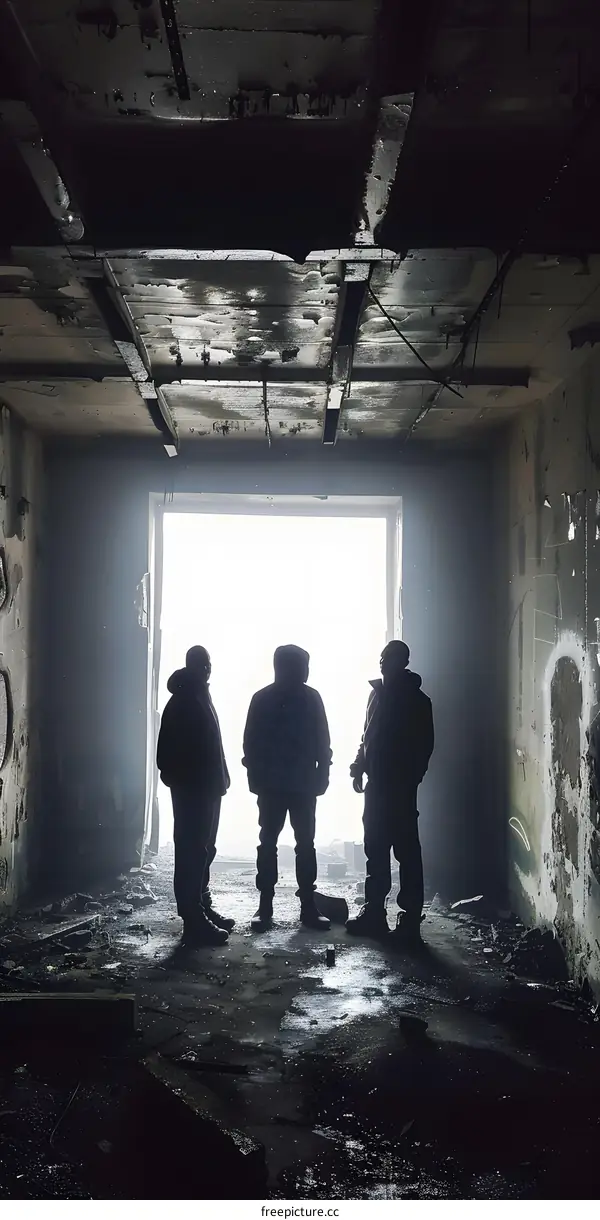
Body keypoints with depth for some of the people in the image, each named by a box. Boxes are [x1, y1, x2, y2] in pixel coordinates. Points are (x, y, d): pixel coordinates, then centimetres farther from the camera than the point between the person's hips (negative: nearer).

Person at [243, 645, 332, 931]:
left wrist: (322, 774, -1)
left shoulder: (310, 698, 1)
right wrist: (255, 777, -6)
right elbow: (251, 742, -1)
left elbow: (322, 741, 5)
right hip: (271, 784, -1)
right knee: (267, 842, 1)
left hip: (304, 783, 2)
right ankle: (265, 906, 6)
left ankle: (309, 905, 8)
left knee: (306, 843, 3)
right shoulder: (262, 699, -3)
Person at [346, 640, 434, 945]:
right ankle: (374, 912, 18)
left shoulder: (416, 700, -6)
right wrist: (359, 767, 9)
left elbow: (424, 746, -9)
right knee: (376, 849, 10)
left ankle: (410, 919, 0)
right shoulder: (378, 692, 13)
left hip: (400, 786, -7)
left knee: (406, 851, -3)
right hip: (377, 783, 7)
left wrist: (411, 779, -15)